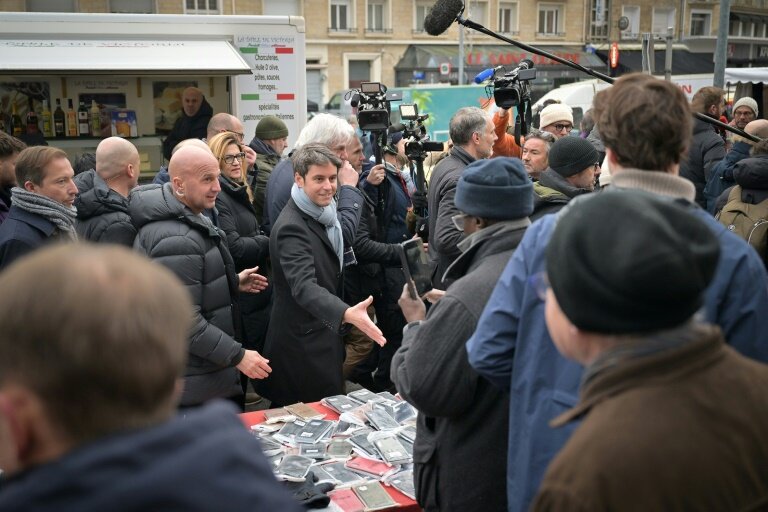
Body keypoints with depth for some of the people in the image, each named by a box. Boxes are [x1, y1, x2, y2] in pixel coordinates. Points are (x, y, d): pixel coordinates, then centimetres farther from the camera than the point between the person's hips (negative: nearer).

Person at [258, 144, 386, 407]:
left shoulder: (322, 215, 7)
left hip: (324, 334, 9)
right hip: (304, 344, -9)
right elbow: (304, 286, -36)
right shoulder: (291, 227, -23)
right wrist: (347, 314, -51)